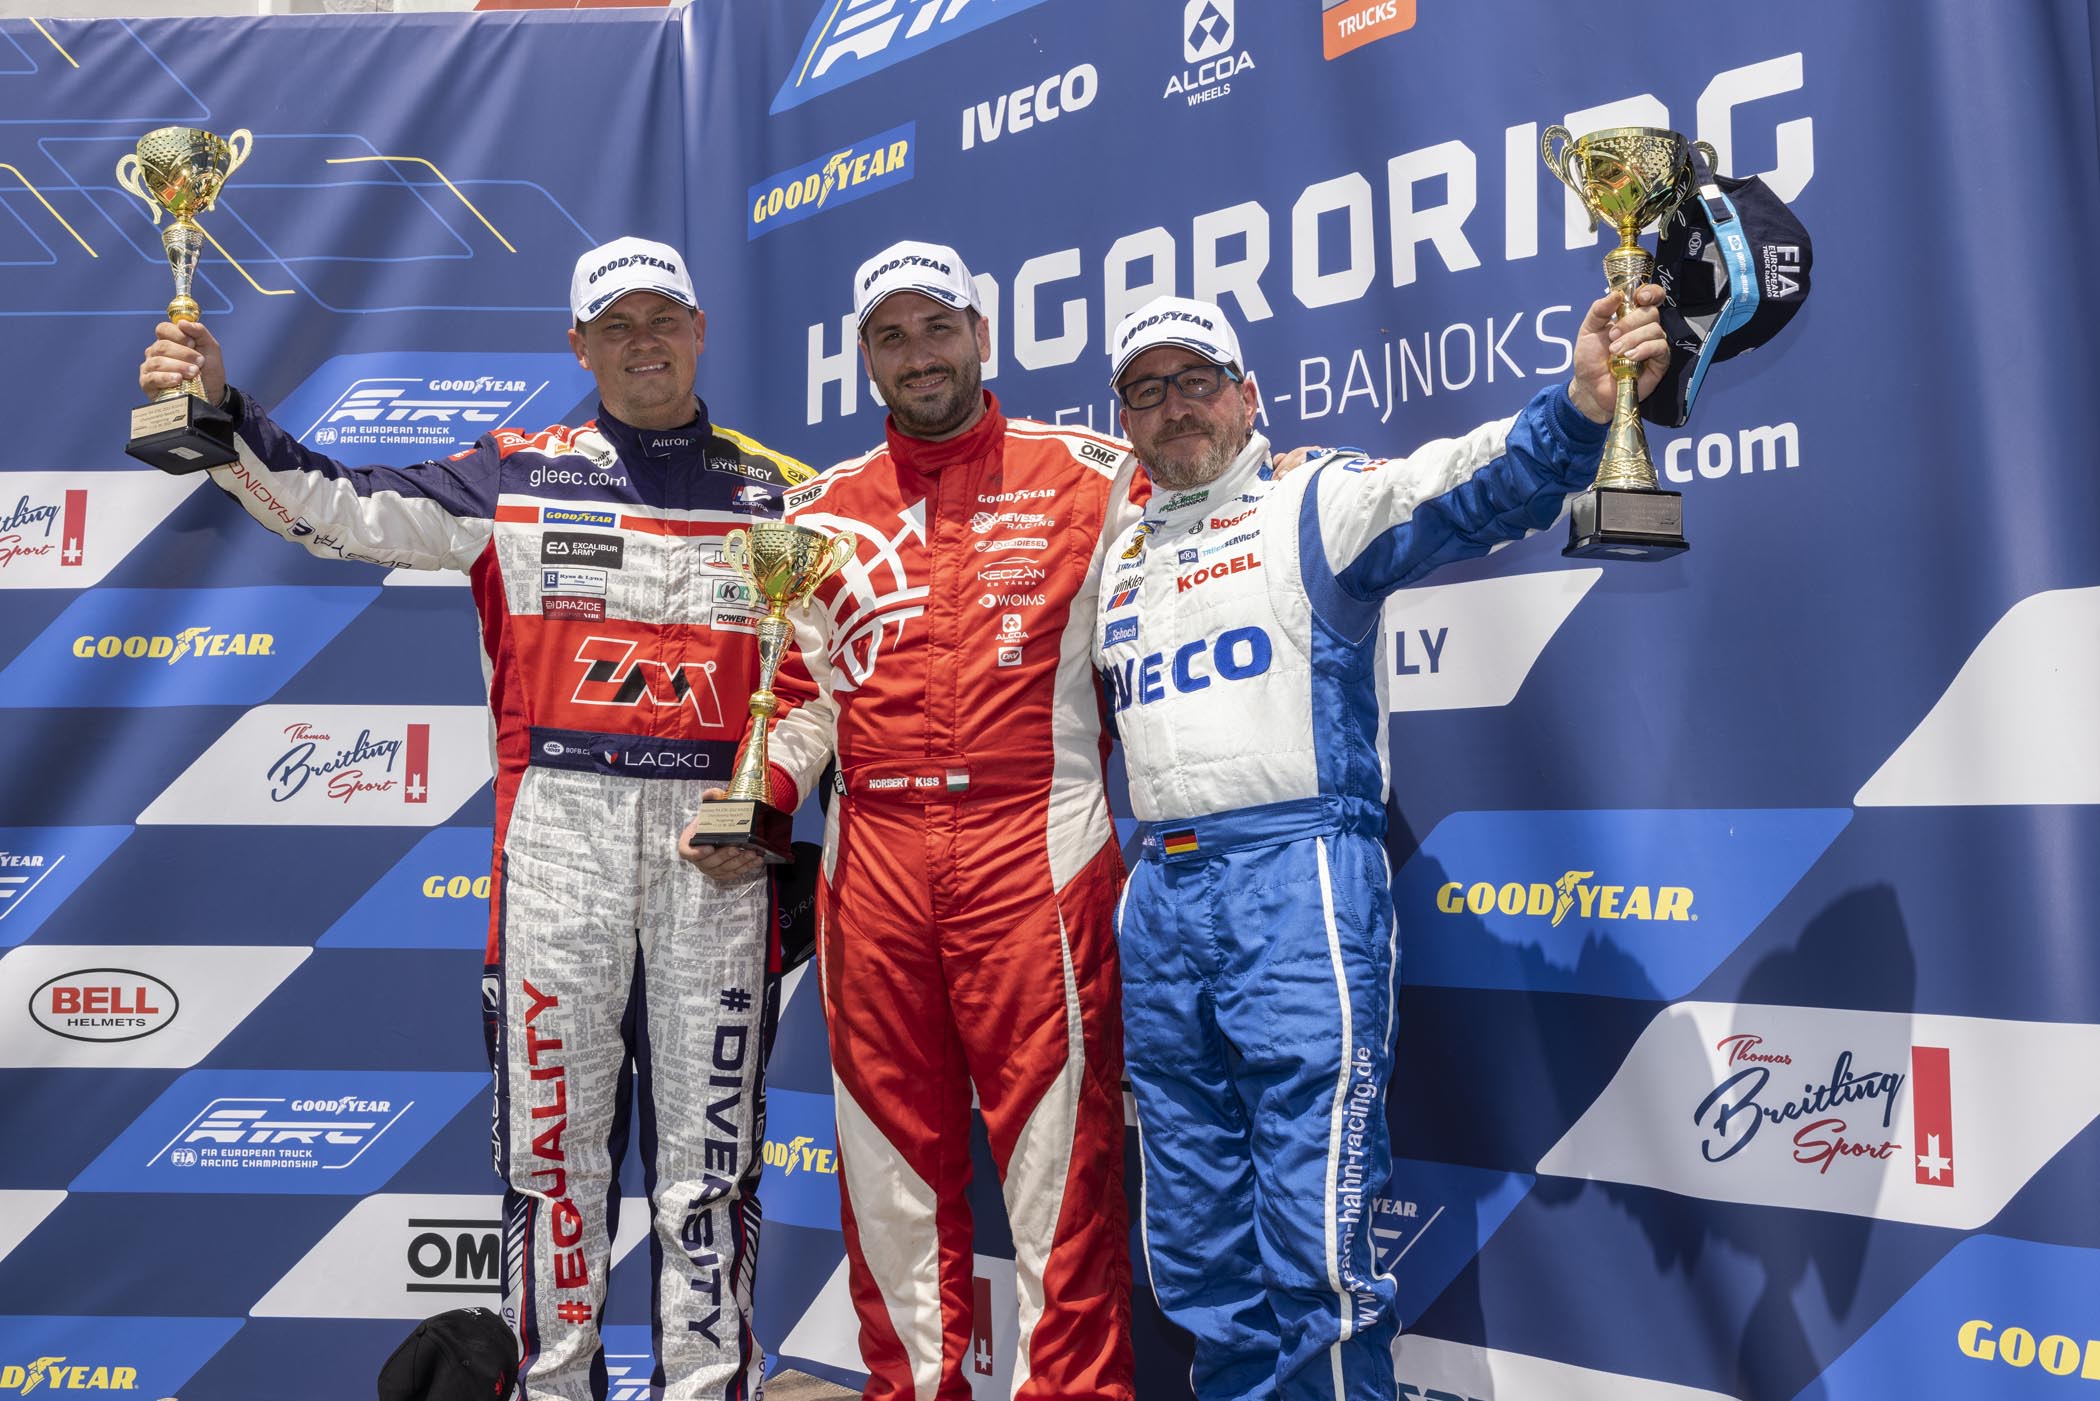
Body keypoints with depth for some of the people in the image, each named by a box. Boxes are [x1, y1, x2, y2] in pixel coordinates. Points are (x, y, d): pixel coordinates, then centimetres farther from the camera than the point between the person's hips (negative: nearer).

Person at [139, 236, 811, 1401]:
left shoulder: (774, 494, 11)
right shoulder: (516, 473, 10)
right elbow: (345, 513, 4)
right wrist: (221, 419, -8)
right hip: (558, 828, 0)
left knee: (710, 1145, 4)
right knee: (553, 1129, 4)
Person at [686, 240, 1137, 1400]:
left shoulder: (1088, 478, 7)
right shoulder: (823, 512, 16)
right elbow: (811, 690, 15)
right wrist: (754, 799, 2)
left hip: (1035, 846, -3)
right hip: (873, 856, 4)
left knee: (1056, 1141, -4)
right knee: (889, 1143, 9)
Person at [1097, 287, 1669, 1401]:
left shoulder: (1316, 501, 2)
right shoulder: (1115, 560, 20)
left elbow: (1463, 487, -15)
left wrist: (1578, 408, -31)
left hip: (1297, 881, -6)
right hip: (1159, 896, 6)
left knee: (1314, 1244, -7)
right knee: (1195, 1250, 13)